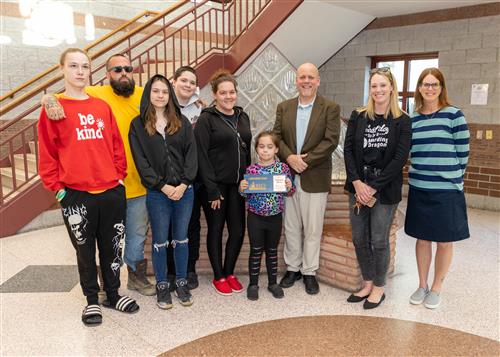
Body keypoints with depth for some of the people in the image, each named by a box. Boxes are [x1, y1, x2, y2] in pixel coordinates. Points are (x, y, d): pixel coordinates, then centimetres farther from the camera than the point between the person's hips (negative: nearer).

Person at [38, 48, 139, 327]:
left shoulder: (103, 106, 8)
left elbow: (117, 144, 11)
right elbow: (47, 153, -1)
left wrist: (119, 176, 5)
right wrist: (57, 187, -5)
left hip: (112, 190, 3)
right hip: (76, 194, -3)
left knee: (112, 247, 13)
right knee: (85, 250, 11)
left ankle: (113, 294, 31)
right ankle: (92, 300, 28)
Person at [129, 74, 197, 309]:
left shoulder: (182, 122, 7)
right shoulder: (138, 125, 2)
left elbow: (191, 154, 2)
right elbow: (141, 161, -4)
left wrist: (184, 184, -9)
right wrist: (163, 186, -11)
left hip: (184, 190, 2)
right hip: (157, 193, -2)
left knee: (181, 239, 11)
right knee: (160, 241, 7)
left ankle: (181, 282, 25)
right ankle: (162, 286, 22)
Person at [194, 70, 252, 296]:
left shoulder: (242, 117, 10)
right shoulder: (206, 119, -8)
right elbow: (201, 156, -12)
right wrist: (212, 190, -15)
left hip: (237, 185, 5)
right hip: (215, 185, -5)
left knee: (238, 230, 8)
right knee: (216, 230, 7)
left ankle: (229, 272, 28)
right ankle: (218, 277, 23)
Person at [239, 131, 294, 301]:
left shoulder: (283, 168, -4)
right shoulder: (251, 169, -6)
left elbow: (290, 192, 3)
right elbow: (246, 195, 1)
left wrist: (289, 187, -18)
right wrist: (242, 188, -20)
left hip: (275, 216, 1)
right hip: (255, 217, -1)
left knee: (272, 250, 15)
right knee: (256, 251, 8)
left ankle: (273, 283, 30)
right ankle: (253, 284, 23)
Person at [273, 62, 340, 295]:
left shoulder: (330, 108, -2)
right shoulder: (284, 107, 8)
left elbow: (331, 141, -11)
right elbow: (276, 137, 2)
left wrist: (305, 160, -16)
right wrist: (289, 157, -15)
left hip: (315, 178, -3)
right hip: (288, 176, 3)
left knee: (313, 229, 6)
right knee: (291, 227, 13)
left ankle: (309, 272, 22)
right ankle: (292, 268, 28)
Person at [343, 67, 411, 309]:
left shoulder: (402, 121, -2)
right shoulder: (358, 116, 5)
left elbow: (400, 158, -9)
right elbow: (348, 150, 0)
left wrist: (373, 187, -13)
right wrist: (357, 183, -11)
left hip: (385, 190, -3)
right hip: (358, 187, 3)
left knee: (379, 241, 3)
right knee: (359, 239, 8)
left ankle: (379, 288, 23)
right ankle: (367, 284, 27)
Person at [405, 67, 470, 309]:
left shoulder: (454, 115, -6)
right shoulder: (412, 119, 5)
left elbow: (463, 153, -4)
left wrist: (453, 179, 1)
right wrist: (423, 176, 4)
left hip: (447, 190, -3)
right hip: (419, 189, 3)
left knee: (444, 242, 8)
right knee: (422, 238, 13)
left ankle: (436, 288, 26)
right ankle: (422, 285, 29)